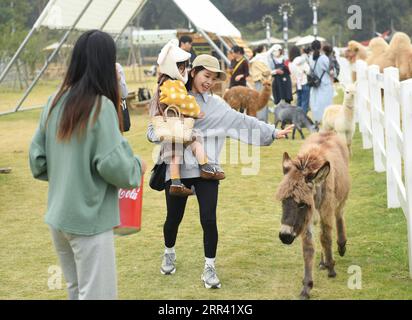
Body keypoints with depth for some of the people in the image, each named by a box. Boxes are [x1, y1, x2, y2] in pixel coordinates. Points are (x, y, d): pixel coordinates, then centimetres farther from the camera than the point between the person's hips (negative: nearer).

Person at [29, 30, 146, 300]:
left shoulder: (55, 102, 3)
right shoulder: (101, 106, -17)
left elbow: (37, 159, 7)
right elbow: (113, 164, -20)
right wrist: (137, 167, 0)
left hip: (57, 216, 7)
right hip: (89, 219, -7)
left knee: (76, 290, 21)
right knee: (97, 294, 2)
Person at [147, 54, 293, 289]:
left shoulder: (217, 105, 5)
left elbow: (243, 121, -2)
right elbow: (152, 130, 1)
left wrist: (273, 132, -10)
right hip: (177, 169, 0)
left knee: (209, 219, -5)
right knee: (174, 218, 11)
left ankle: (209, 268, 11)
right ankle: (169, 254, 41)